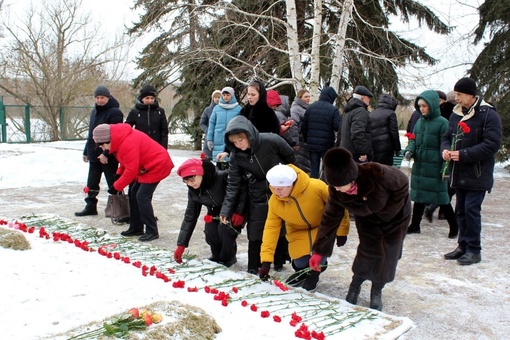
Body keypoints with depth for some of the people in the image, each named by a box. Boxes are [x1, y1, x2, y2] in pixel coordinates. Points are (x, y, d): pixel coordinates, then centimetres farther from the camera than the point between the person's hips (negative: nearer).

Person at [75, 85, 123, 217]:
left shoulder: (114, 112, -14)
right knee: (92, 183, 16)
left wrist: (106, 154, -25)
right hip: (94, 156, 8)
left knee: (113, 184, 0)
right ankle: (91, 207, 29)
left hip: (109, 157, -8)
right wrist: (86, 151, 20)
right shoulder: (94, 111, 14)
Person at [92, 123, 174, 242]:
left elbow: (131, 171, -27)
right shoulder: (121, 139, 2)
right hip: (146, 166, 11)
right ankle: (136, 228, 21)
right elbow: (126, 162, 16)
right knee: (135, 193, 12)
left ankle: (152, 231, -7)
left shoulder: (128, 144, -30)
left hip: (157, 165, -11)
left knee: (142, 197, -15)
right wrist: (119, 173, 2)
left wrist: (116, 187, -17)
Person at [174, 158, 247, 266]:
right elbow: (190, 216, -5)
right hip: (217, 213, 5)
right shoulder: (193, 190, -10)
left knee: (225, 228, -29)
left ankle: (228, 258, -3)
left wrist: (239, 212, -30)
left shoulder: (223, 177, -33)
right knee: (210, 231, -19)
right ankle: (217, 256, 11)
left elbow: (243, 190, -23)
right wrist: (181, 245, -7)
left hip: (237, 213, -5)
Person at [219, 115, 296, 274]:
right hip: (258, 197, 2)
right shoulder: (236, 155, -13)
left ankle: (279, 262, 34)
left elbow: (293, 159, -9)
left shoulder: (271, 141, -25)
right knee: (255, 232, 4)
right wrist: (226, 209, -16)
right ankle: (253, 268, 19)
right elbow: (233, 184, -9)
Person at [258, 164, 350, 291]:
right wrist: (266, 260, -21)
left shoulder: (316, 187, -35)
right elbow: (271, 228, -17)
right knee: (300, 263, -11)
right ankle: (304, 271, 28)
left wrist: (341, 231, -11)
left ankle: (315, 270, 12)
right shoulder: (274, 201, -22)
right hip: (298, 231, 3)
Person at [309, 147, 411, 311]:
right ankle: (354, 286, 16)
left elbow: (402, 183, -22)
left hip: (394, 213, -1)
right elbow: (330, 218, -17)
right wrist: (319, 251, -19)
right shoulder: (336, 191, -28)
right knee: (370, 252, -10)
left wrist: (387, 212, -19)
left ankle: (376, 292, 20)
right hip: (367, 218, 2)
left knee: (388, 255, -2)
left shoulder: (376, 173, -41)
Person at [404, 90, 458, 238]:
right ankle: (415, 225, 22)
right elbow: (414, 140, 15)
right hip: (419, 166, 6)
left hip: (435, 168, -6)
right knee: (418, 196, 12)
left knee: (441, 198, 2)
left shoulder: (442, 123, -9)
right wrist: (409, 150, -7)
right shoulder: (419, 122, 10)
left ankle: (454, 226, 18)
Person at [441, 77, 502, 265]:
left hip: (478, 174, -7)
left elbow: (493, 144, -18)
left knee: (471, 210, -6)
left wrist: (464, 154, -21)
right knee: (461, 210, 12)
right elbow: (447, 136, 16)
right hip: (459, 173, 7)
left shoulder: (488, 115, -12)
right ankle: (463, 245, 24)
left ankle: (474, 250, 6)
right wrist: (445, 149, -7)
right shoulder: (456, 114, 9)